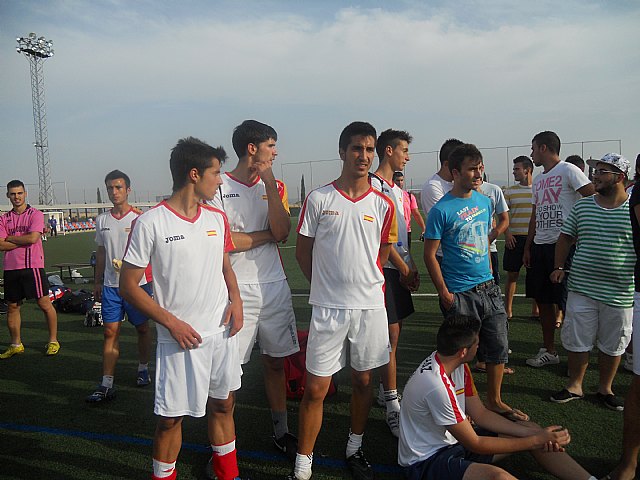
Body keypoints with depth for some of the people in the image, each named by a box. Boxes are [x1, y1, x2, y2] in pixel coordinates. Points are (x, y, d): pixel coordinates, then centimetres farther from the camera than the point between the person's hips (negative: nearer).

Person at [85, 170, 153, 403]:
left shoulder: (139, 218, -6)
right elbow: (101, 252, 16)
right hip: (110, 285, 3)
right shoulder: (101, 220, 8)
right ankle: (107, 385, 4)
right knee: (110, 332, 1)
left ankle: (143, 368, 31)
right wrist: (97, 282, 16)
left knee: (142, 328, 11)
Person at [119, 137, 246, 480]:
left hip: (222, 331, 6)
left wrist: (235, 300, 0)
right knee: (171, 416, 6)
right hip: (180, 337, -5)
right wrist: (171, 322, -14)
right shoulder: (150, 223, -12)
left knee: (223, 404, 17)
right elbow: (128, 286, -8)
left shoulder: (217, 218, 6)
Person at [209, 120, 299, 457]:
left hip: (274, 287, 4)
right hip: (236, 290, -4)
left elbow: (282, 232, -7)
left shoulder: (275, 186, 9)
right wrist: (267, 234, -4)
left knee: (275, 362, 14)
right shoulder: (219, 187, -3)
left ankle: (281, 432, 30)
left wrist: (269, 183, -11)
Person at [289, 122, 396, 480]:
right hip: (328, 307, -2)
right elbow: (303, 252, 4)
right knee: (315, 389, 2)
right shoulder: (319, 199, -4)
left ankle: (356, 449, 37)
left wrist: (362, 283, 12)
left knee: (363, 381, 16)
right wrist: (329, 285, 9)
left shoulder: (383, 205, 2)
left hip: (371, 305, 3)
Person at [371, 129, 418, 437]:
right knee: (391, 334, -8)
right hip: (386, 269, -9)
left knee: (395, 331, 14)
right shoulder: (373, 186, -12)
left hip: (400, 269, 9)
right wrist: (405, 269, -10)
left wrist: (412, 268, 11)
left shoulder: (398, 190, 18)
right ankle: (392, 407, -1)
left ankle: (385, 390, 28)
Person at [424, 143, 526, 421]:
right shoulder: (442, 210, -13)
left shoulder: (484, 201, 8)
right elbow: (429, 254, -11)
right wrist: (444, 293, -12)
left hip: (488, 288, 6)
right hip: (459, 294, -6)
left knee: (498, 347, 13)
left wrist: (489, 274, 14)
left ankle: (494, 400, 33)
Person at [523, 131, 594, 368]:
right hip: (540, 246, 8)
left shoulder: (568, 170, -6)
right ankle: (548, 351, 23)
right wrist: (527, 248, 16)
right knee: (542, 300, 11)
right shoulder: (538, 180, 18)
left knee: (567, 303, -4)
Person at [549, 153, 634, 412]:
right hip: (581, 288, 2)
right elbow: (566, 237, 12)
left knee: (613, 344, 12)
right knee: (577, 340, 8)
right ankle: (575, 386, 25)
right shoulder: (582, 206, 4)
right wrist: (558, 267, 4)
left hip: (620, 292, -1)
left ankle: (605, 389, 31)